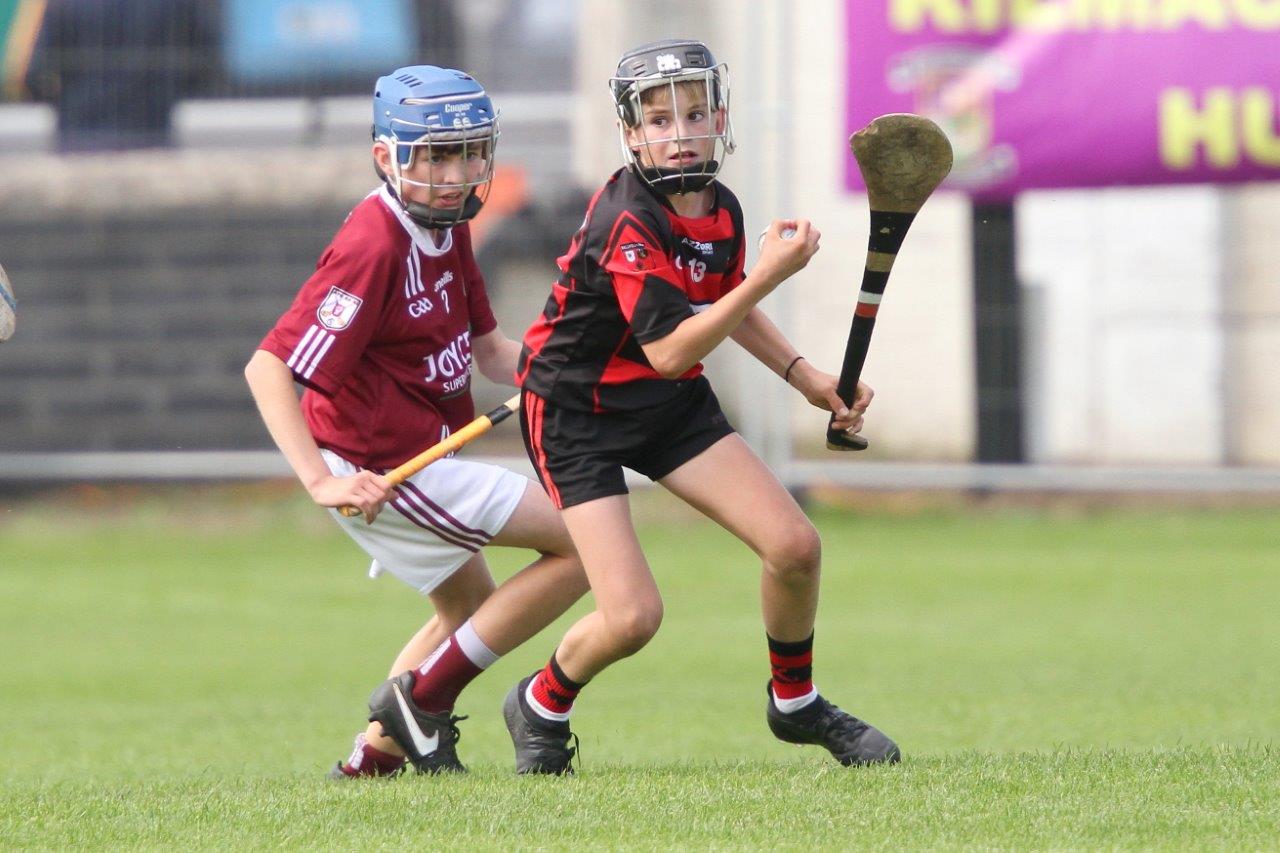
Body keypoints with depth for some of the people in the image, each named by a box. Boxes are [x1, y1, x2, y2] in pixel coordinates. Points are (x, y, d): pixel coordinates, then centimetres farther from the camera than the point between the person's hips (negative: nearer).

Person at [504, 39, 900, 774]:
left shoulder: (721, 211, -2)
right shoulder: (626, 223, -27)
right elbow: (668, 349, -32)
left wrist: (807, 377, 8)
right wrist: (770, 274, -36)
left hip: (674, 407, 7)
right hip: (578, 411, -7)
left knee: (796, 547, -5)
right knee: (632, 617, -17)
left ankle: (796, 704, 21)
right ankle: (542, 708, 14)